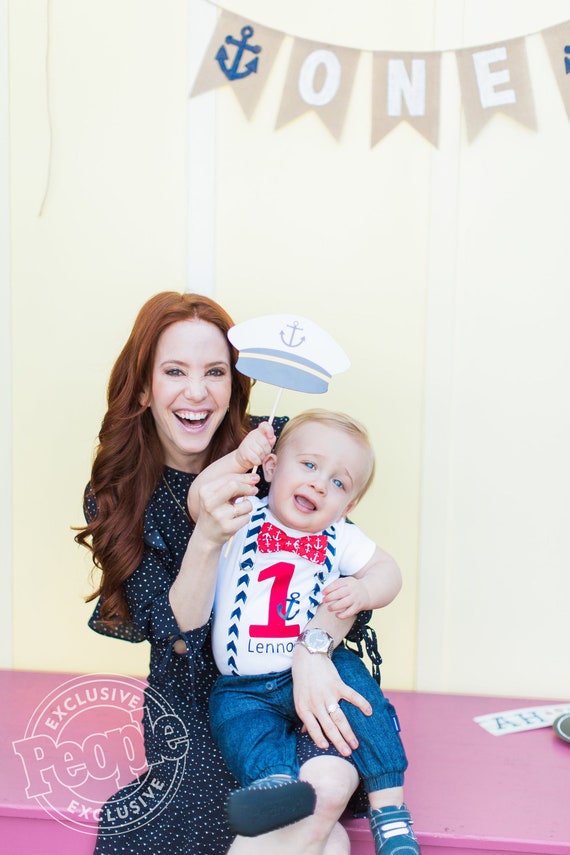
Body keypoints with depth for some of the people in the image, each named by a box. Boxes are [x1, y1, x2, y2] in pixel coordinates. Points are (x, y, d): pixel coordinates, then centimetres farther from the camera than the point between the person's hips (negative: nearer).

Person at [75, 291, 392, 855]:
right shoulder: (115, 496, -9)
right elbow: (177, 637, -15)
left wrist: (312, 649, -30)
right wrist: (208, 538, -34)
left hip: (297, 669, 1)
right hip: (193, 687, 0)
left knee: (329, 782, -28)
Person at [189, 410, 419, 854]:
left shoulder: (340, 538, 4)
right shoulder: (245, 518, -2)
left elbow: (388, 571, -1)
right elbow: (199, 502, -18)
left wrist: (363, 590, -23)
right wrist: (239, 460, -32)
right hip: (244, 686, 0)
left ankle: (389, 807, -15)